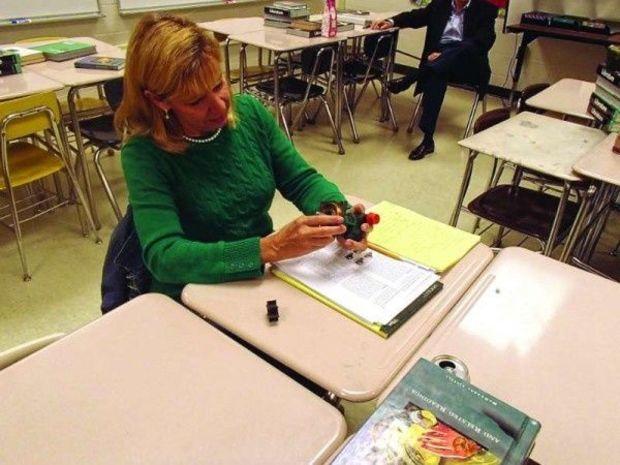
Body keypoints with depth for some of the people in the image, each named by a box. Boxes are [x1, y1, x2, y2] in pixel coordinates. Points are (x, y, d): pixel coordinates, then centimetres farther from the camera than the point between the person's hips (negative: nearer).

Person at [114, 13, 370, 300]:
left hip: (264, 278, 5)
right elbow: (163, 256, -26)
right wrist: (269, 249, -35)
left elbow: (302, 181, 1)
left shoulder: (249, 111, -5)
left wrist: (339, 213, -20)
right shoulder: (144, 153, -17)